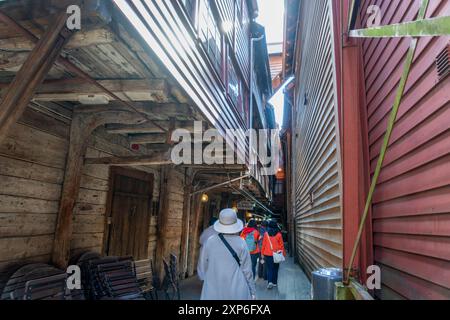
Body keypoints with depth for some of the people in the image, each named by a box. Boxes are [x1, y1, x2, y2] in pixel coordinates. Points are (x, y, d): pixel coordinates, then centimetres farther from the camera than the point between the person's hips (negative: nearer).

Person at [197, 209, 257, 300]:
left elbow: (202, 267, 4)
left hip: (213, 292, 2)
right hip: (237, 292, -1)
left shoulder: (210, 242, -6)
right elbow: (247, 270, -4)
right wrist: (253, 291, 9)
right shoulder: (240, 243, -10)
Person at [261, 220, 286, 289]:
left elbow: (263, 244, 0)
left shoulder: (266, 234, -5)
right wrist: (283, 253, 10)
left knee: (269, 268, 6)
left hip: (268, 254, 0)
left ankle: (270, 282, -10)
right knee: (275, 268, 14)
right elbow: (281, 245, 0)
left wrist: (262, 253, 9)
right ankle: (274, 282, 21)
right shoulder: (278, 234, -7)